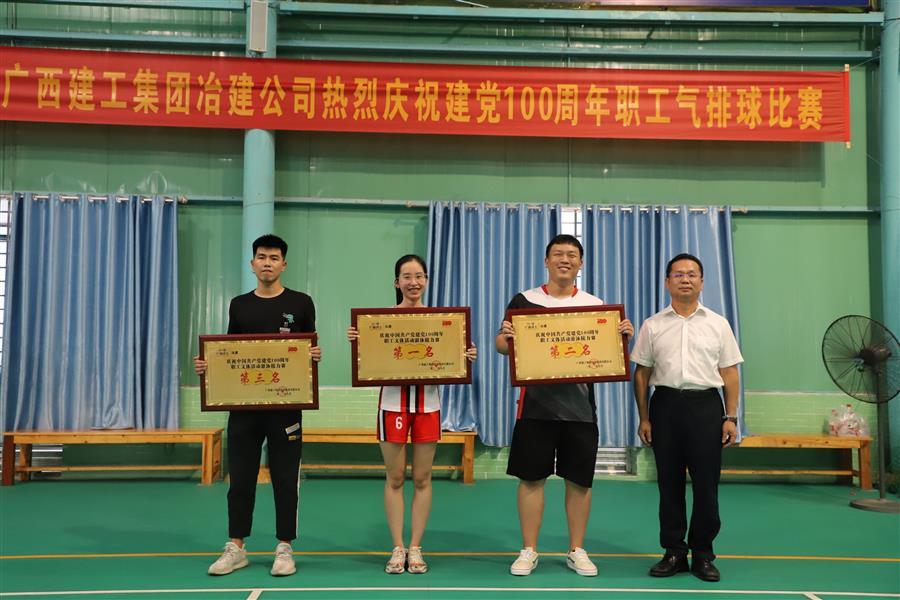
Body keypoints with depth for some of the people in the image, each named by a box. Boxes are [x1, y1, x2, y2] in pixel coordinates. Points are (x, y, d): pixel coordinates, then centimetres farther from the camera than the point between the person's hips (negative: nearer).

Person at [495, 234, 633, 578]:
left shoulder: (594, 304, 8)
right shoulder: (524, 301, 4)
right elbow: (502, 346, 4)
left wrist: (623, 336, -10)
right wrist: (505, 337, -18)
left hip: (579, 404, 2)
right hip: (536, 402, -1)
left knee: (579, 480, 8)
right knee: (531, 478, 3)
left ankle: (576, 550, 23)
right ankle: (529, 550, 17)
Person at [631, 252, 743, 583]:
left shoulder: (718, 324, 8)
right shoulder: (652, 325, 7)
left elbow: (729, 373, 7)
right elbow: (641, 374, 6)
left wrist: (731, 417, 1)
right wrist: (644, 418, 2)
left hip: (705, 405, 0)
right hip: (666, 405, 0)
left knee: (706, 483, 2)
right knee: (669, 482, 6)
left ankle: (703, 554, 16)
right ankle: (674, 552, 17)